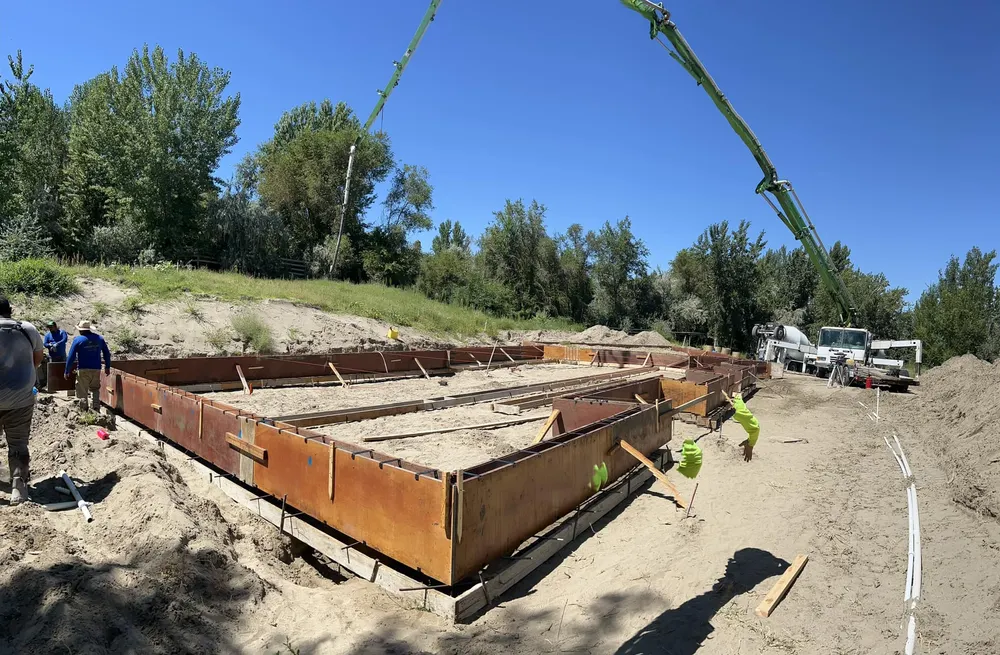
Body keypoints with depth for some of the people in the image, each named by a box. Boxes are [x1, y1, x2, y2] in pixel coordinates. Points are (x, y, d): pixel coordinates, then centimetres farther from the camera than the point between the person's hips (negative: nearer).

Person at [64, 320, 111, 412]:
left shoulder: (78, 340, -5)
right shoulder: (99, 338, 5)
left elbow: (71, 357, -6)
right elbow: (107, 354, 10)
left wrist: (67, 371, 1)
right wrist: (107, 366, 18)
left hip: (83, 370, -3)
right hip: (96, 369, 3)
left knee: (82, 392, 6)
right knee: (95, 390, 16)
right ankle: (96, 410, 7)